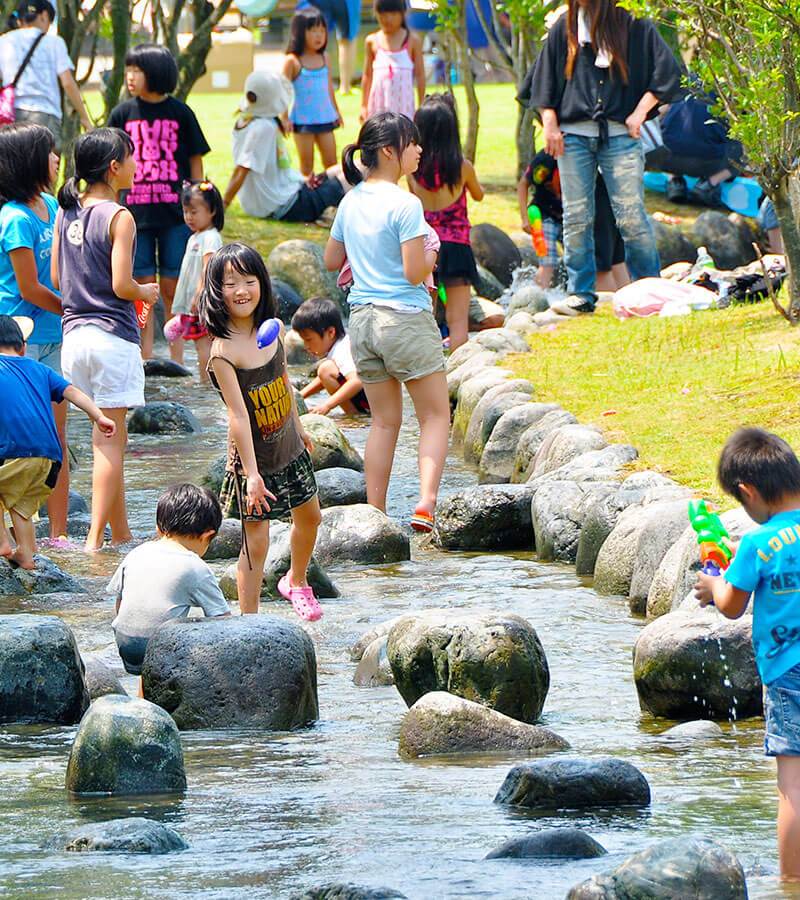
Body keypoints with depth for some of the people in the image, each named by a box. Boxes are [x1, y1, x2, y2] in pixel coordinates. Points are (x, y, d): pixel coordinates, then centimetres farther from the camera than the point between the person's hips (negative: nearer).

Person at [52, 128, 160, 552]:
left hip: (74, 333, 7)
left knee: (107, 437, 15)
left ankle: (120, 533, 20)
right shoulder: (118, 217, -13)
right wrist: (147, 293, 3)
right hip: (112, 336, -7)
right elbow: (122, 285, -17)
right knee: (111, 440, -3)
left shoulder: (66, 212, 7)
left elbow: (57, 279, 11)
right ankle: (95, 540, -8)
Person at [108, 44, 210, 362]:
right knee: (142, 287, 1)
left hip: (175, 215, -1)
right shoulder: (122, 114, 3)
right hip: (135, 214, 1)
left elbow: (196, 163, 6)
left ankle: (176, 356, 13)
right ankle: (146, 357, 8)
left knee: (172, 287, 3)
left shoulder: (180, 113, 1)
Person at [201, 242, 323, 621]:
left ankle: (296, 582, 50)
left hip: (289, 448, 8)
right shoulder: (223, 351, -27)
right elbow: (238, 414, -28)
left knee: (309, 517, 25)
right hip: (253, 456, -8)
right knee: (255, 541, -6)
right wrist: (251, 473, -28)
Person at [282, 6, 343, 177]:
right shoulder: (293, 61, -9)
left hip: (325, 118, 4)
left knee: (331, 161, 6)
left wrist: (336, 110, 21)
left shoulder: (324, 58, 5)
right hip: (302, 119, -4)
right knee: (307, 164, 4)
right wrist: (284, 118, -12)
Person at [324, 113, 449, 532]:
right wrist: (431, 255, 0)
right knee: (435, 415, 5)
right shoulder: (405, 205, -16)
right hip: (406, 320, -6)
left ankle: (374, 513, 11)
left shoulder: (352, 202, 6)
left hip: (362, 320, 6)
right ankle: (426, 502, -11)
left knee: (384, 420, 14)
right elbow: (415, 272, -19)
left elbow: (331, 259, 16)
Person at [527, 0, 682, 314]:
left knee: (631, 216, -6)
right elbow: (544, 77, 14)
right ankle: (580, 294, 6)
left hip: (619, 134, -2)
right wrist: (549, 123, 3)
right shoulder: (564, 28, 11)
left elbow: (668, 71, 3)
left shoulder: (635, 26, 4)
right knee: (576, 218, 0)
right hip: (573, 135, 2)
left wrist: (640, 112, -3)